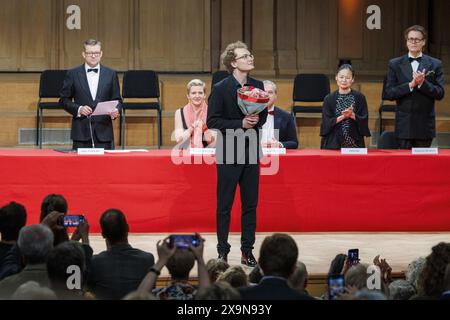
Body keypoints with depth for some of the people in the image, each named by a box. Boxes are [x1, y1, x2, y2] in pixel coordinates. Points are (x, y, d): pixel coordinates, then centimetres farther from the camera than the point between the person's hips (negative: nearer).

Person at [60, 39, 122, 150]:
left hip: (103, 130, 1)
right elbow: (64, 99, 6)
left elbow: (117, 99, 11)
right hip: (81, 131, -1)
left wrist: (115, 110, -10)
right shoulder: (73, 74, 5)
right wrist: (78, 109, -11)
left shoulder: (111, 74, 9)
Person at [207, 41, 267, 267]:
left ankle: (247, 251, 15)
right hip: (228, 153, -5)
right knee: (224, 206, 2)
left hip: (251, 151, 5)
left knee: (250, 204, 7)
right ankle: (223, 252, 10)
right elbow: (212, 121, -11)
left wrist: (257, 121, -7)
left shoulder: (258, 86, 7)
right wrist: (240, 124, -18)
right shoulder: (220, 89, -8)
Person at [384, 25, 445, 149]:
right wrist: (410, 85, -14)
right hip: (404, 124, 0)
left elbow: (440, 94, 0)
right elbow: (388, 93, -2)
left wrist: (422, 83, -15)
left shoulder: (435, 64, 5)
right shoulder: (395, 64, 6)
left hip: (425, 124, 0)